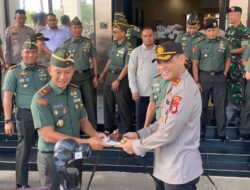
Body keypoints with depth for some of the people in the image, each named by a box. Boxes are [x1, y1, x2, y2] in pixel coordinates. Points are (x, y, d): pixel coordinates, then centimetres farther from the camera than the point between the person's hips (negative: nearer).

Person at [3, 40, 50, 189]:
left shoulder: (44, 70, 7)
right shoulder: (14, 72, -4)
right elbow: (7, 97, -6)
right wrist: (8, 120, -12)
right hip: (25, 115, -4)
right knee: (24, 149, 6)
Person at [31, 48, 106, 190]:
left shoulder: (75, 91, 3)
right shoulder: (41, 98, -19)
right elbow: (48, 135, -24)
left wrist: (96, 135, -9)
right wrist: (86, 142, -25)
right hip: (52, 158, -6)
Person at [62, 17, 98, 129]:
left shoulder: (88, 42, 4)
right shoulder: (66, 44, 2)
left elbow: (93, 59, 6)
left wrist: (95, 76, 1)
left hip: (87, 75, 0)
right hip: (73, 76, 0)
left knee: (90, 102, 3)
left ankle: (93, 128, 12)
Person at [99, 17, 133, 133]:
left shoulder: (128, 47, -16)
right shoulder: (114, 45, 8)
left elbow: (127, 66, -18)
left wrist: (118, 81, -18)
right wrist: (102, 75, 19)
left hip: (121, 77, -8)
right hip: (109, 75, 8)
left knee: (122, 106, 0)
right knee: (108, 104, 14)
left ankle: (127, 131, 14)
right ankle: (108, 129, 28)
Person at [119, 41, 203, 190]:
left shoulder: (185, 91, -25)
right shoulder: (174, 85, 8)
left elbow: (168, 134, -24)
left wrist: (136, 146, -13)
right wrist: (139, 135, 4)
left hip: (181, 169, -9)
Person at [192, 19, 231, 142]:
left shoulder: (224, 43, 2)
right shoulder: (200, 44, -3)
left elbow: (227, 60, 12)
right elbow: (195, 63, -3)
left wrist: (224, 75, 3)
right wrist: (196, 81, -7)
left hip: (219, 77, 1)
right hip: (204, 77, -1)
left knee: (220, 106, 6)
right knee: (202, 105, 7)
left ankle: (221, 133, 16)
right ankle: (201, 131, 19)